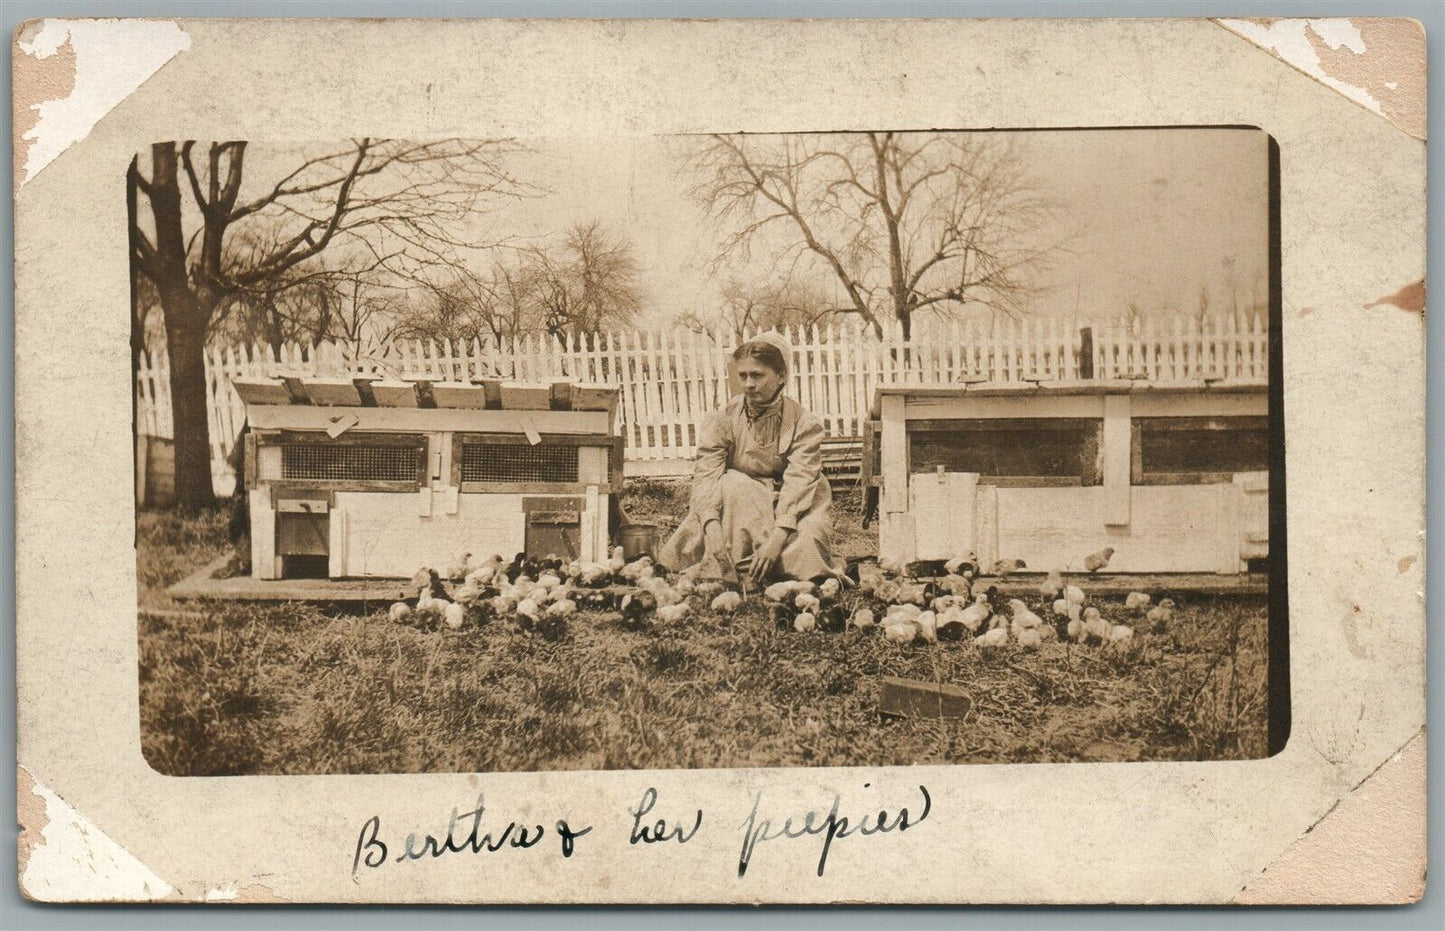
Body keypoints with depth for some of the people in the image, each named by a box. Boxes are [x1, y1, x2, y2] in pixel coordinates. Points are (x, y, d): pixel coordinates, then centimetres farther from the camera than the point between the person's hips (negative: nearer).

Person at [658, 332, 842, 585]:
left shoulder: (803, 424, -10)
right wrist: (712, 526, -38)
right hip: (733, 507, 1)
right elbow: (705, 476, -18)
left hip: (784, 511, 0)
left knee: (806, 540, -31)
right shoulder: (722, 419, -6)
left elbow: (798, 483, -22)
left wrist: (777, 537, -37)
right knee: (731, 485, -31)